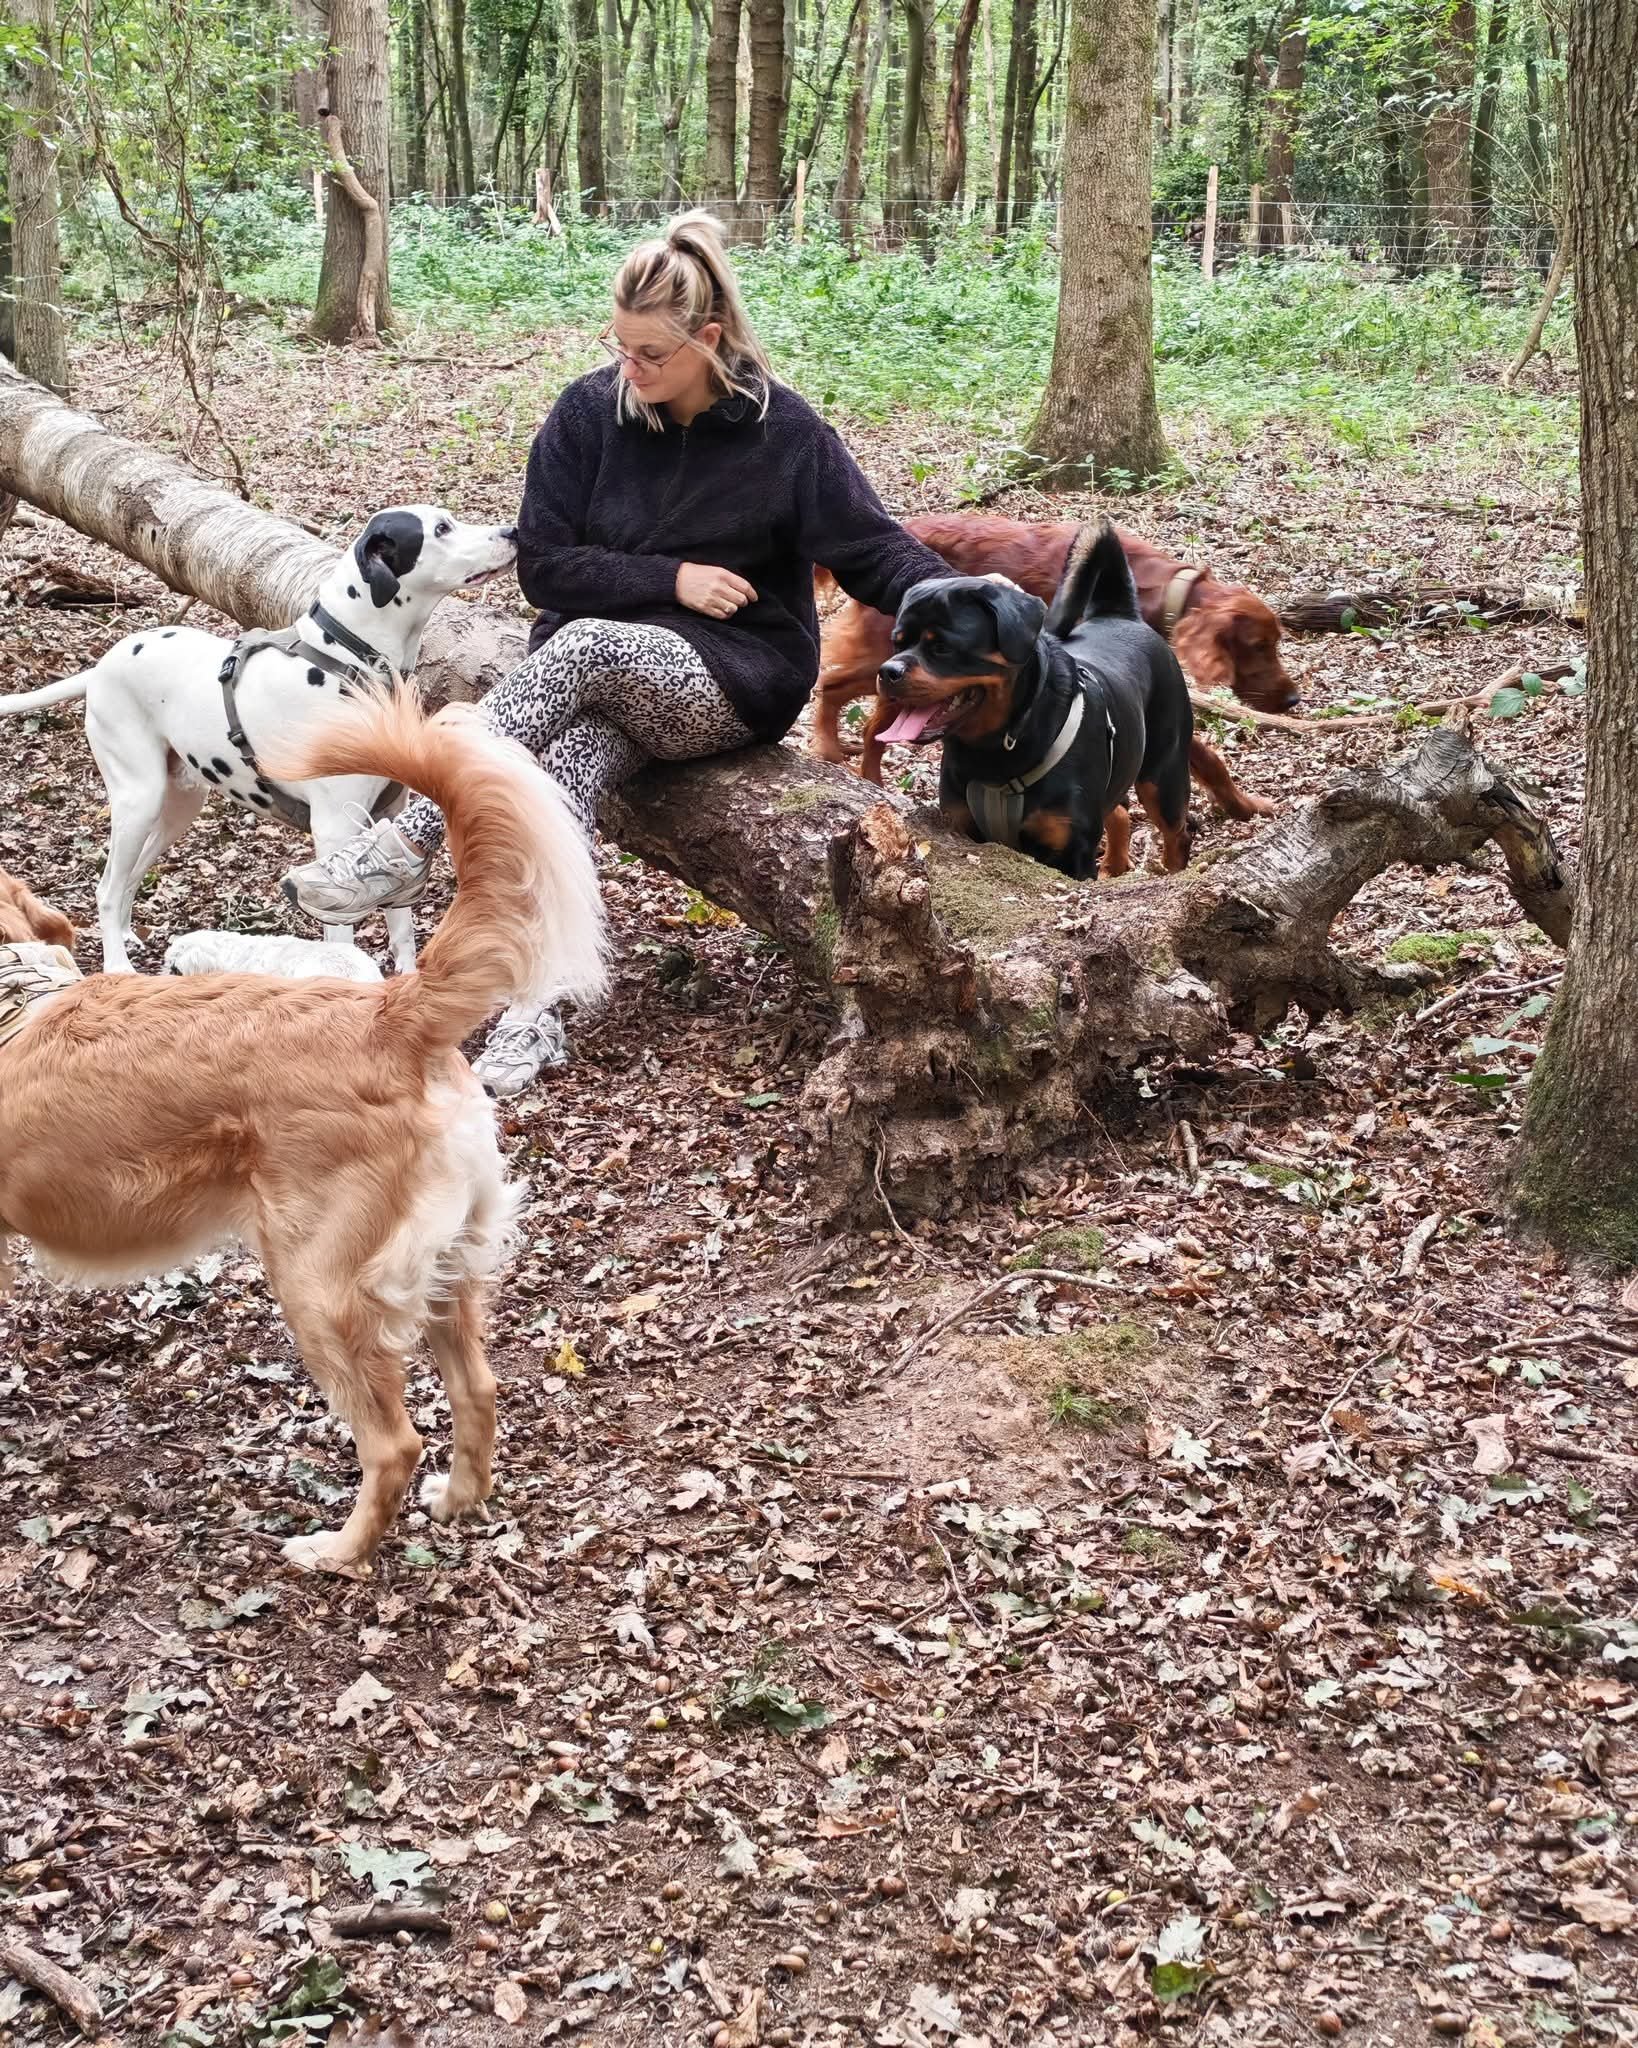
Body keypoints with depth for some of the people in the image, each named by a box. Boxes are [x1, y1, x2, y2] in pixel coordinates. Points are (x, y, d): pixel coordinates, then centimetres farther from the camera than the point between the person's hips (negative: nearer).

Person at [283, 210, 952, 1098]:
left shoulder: (783, 431, -6)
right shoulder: (588, 412, -1)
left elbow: (876, 550, -6)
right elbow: (542, 564, -2)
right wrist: (670, 579, -13)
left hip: (736, 681, -2)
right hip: (597, 667, 3)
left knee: (585, 647, -34)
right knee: (573, 758, -33)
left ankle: (406, 845, -37)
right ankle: (537, 1010, -40)